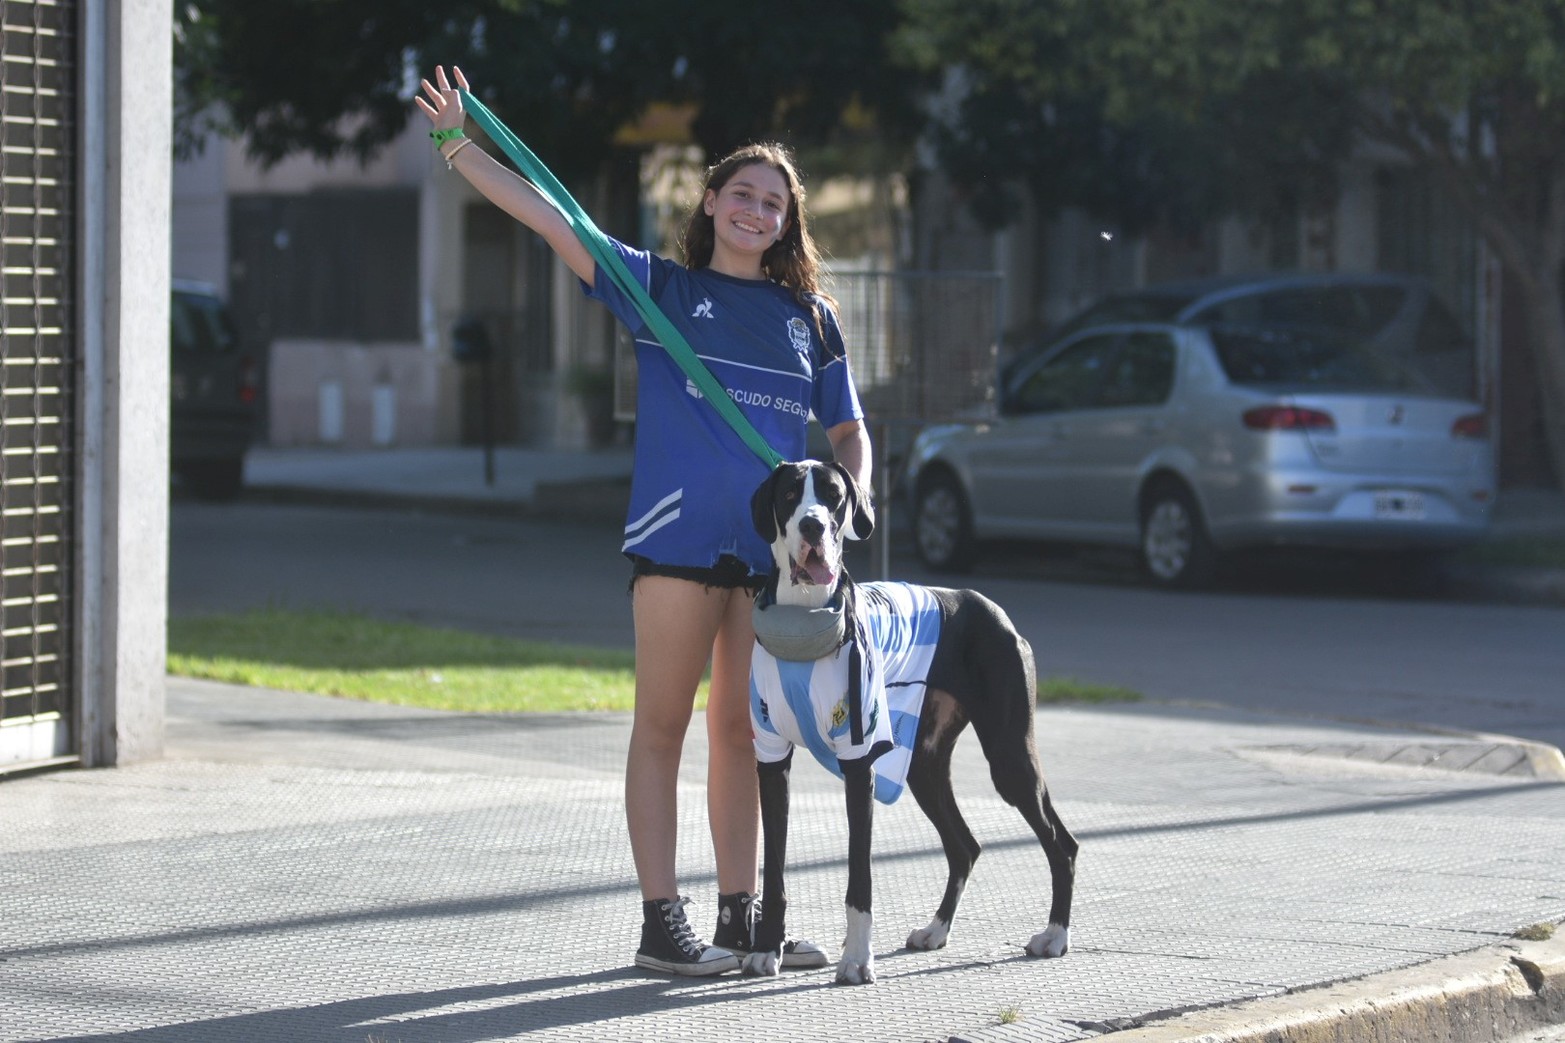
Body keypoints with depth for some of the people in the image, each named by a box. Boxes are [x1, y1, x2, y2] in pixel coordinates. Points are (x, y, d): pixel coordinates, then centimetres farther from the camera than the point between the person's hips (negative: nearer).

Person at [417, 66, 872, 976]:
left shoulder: (810, 317, 15)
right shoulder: (661, 288, 6)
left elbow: (848, 431, 20)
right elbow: (548, 217, -1)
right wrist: (458, 146, -9)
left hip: (775, 549, 4)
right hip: (680, 534, -3)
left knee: (744, 732, 10)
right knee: (663, 728, -1)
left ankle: (742, 916, 17)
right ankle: (663, 923, 1)